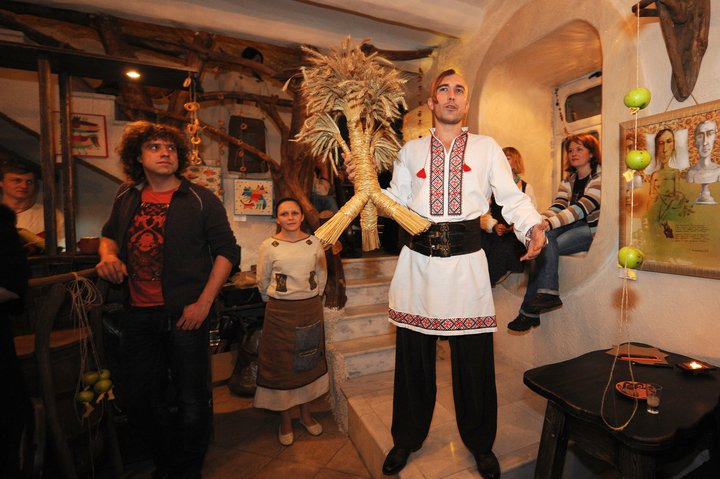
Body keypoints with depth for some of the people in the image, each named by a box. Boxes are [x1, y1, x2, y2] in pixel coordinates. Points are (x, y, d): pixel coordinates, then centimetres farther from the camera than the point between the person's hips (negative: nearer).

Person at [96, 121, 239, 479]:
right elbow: (109, 234, 25)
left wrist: (204, 303, -14)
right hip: (139, 315, 6)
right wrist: (108, 255, 0)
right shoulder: (126, 197, 9)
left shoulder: (200, 200, -6)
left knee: (192, 400, 5)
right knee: (136, 396, 17)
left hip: (185, 315, -5)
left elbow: (227, 250, -8)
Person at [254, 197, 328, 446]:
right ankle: (285, 421, 28)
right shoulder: (269, 245, -7)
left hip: (311, 309, 2)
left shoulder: (315, 243, -2)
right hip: (280, 312, -2)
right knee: (282, 364, 8)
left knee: (309, 361, 14)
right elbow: (263, 281, 4)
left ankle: (306, 414, 34)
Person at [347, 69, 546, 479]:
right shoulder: (411, 150, 13)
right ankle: (407, 439, 37)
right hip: (418, 261, 2)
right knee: (414, 356, 12)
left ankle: (480, 443, 37)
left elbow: (513, 198, 2)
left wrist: (533, 228, -15)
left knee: (474, 360, 9)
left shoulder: (487, 148, 9)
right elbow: (397, 202, 10)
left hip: (466, 262, -1)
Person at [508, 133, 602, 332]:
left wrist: (549, 223, -36)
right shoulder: (568, 180, 15)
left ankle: (529, 310, -25)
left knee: (545, 245, -29)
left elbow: (582, 207, -21)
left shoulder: (599, 177, -6)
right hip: (572, 227, 6)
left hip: (593, 230, -6)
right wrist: (539, 222, -21)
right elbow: (557, 207, 2)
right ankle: (548, 293, -27)